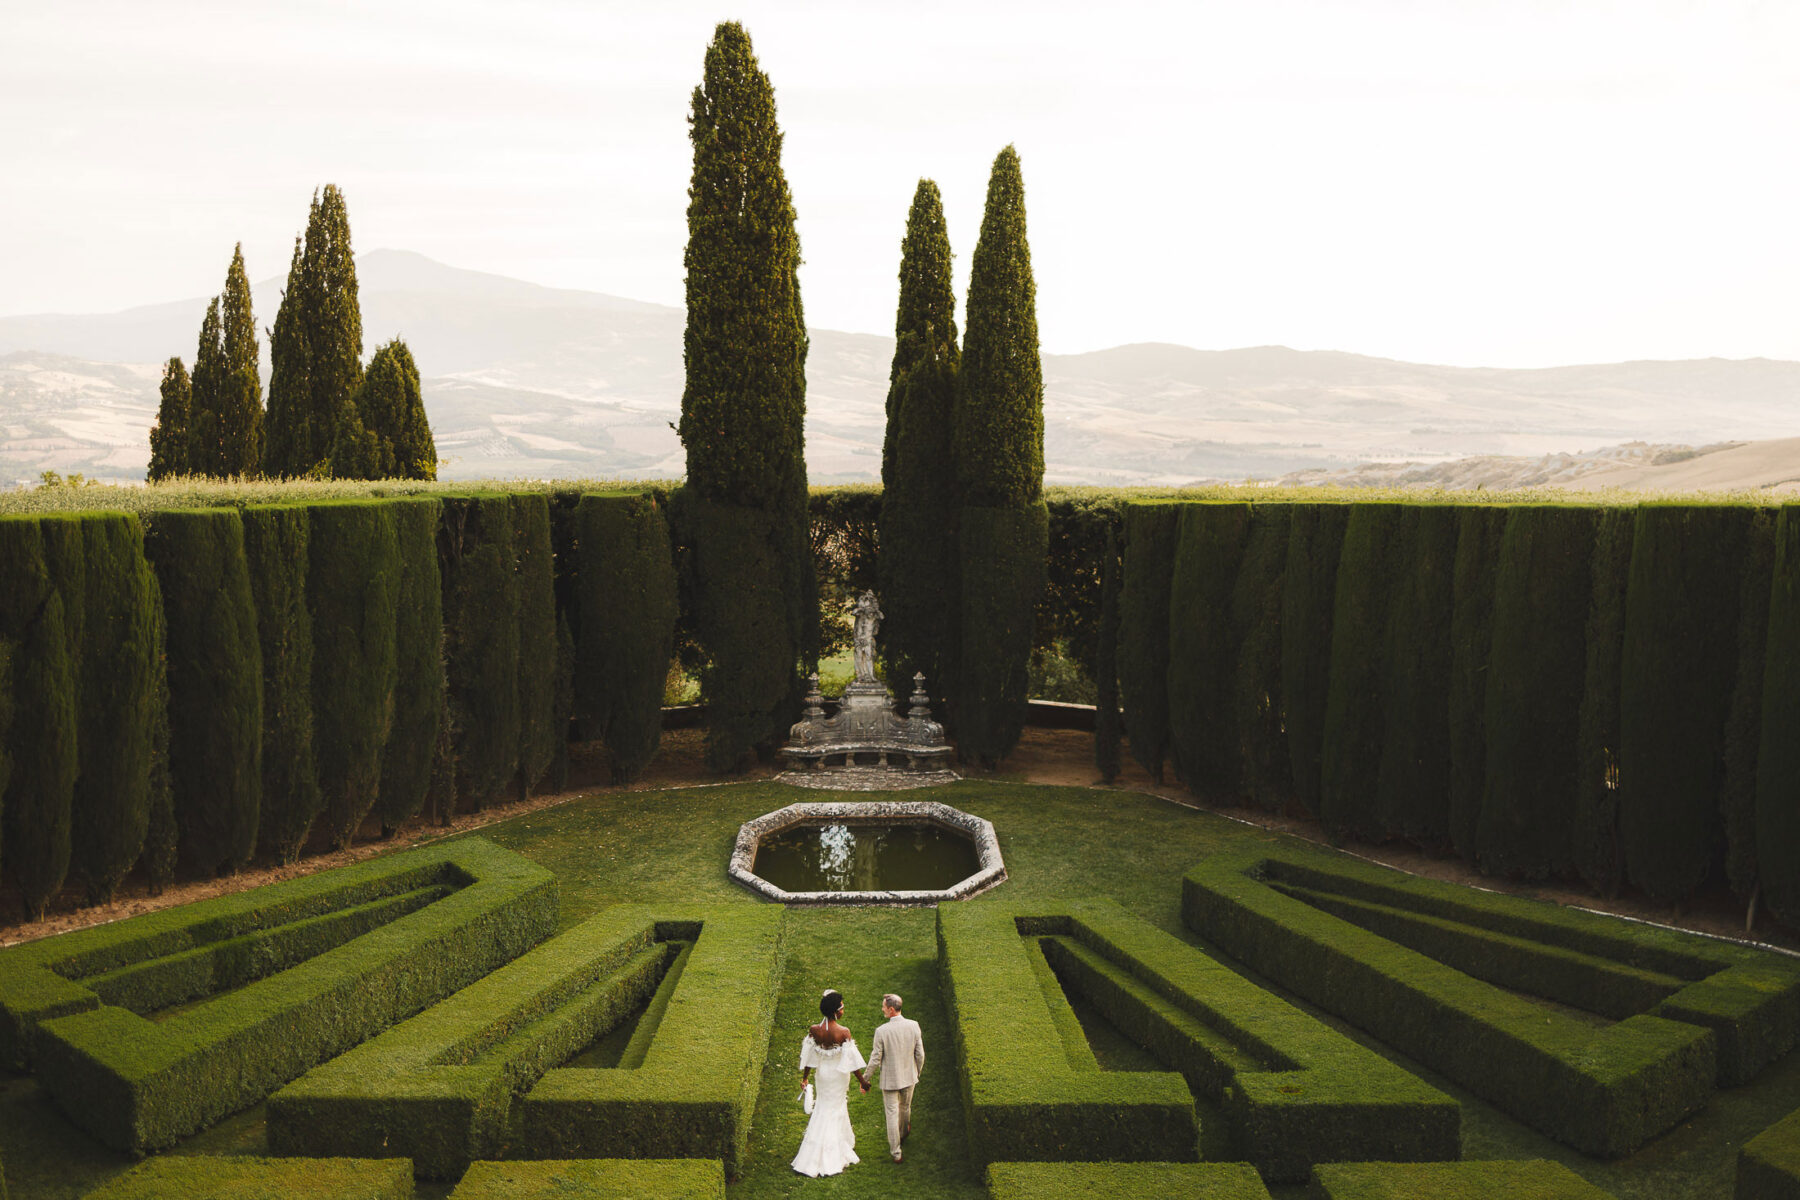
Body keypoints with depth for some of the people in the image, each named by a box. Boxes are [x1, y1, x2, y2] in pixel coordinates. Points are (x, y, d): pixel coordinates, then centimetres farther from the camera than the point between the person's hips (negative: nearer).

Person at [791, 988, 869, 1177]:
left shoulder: (814, 1031, -15)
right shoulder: (844, 1033, -24)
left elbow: (809, 1058, -5)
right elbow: (852, 1059, -18)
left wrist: (804, 1078, 9)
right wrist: (862, 1081, -6)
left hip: (822, 1073, 3)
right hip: (839, 1075, -3)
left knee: (824, 1109, 22)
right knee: (835, 1110, 14)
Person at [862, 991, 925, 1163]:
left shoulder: (881, 1031, -23)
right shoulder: (913, 1026, -12)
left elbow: (875, 1060, -14)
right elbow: (920, 1055, -3)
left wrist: (865, 1079, 0)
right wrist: (917, 1073, 15)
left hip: (890, 1079, -4)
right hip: (909, 1077, 4)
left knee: (892, 1113, 9)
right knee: (905, 1108, 26)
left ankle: (896, 1152, 15)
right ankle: (903, 1134, 51)